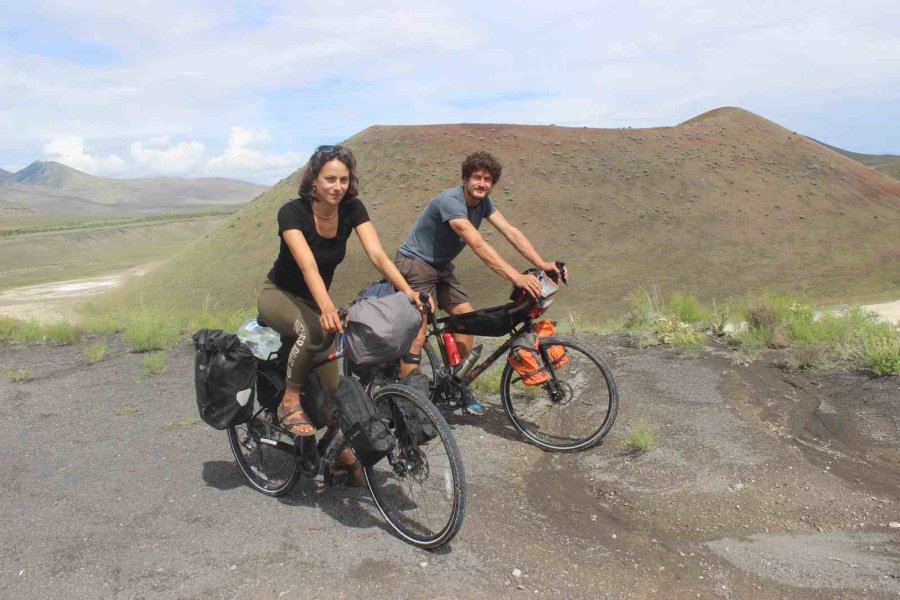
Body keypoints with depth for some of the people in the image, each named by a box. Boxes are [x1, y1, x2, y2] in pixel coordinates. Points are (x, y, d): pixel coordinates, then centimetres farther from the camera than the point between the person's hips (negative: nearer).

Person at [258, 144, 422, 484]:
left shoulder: (352, 209, -14)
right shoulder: (292, 212, -27)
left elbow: (377, 254, -25)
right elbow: (308, 265, -42)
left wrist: (409, 291, -40)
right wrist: (328, 308, -59)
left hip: (315, 299, 4)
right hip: (279, 294, -4)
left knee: (332, 374, -9)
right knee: (312, 329, -37)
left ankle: (341, 448, 6)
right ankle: (290, 403, -17)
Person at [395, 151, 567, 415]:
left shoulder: (483, 202, -1)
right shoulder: (450, 201, -27)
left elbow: (511, 232, -10)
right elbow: (478, 245, -37)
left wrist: (542, 263, -23)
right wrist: (516, 277, -44)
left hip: (441, 267, 8)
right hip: (415, 265, -8)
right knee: (416, 336, -17)